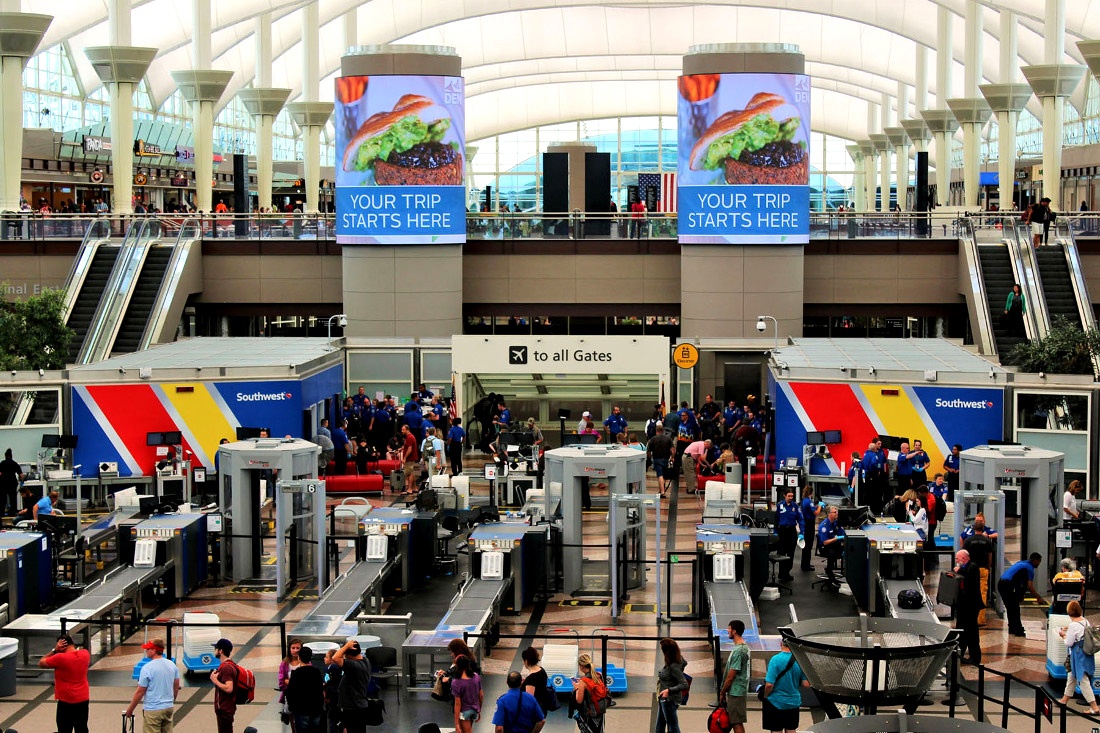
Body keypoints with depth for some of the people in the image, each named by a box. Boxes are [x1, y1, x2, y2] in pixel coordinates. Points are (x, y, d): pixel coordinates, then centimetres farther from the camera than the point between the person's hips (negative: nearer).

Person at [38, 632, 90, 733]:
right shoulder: (85, 654, -2)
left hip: (66, 701, -5)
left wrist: (54, 650, -8)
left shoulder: (60, 658, -18)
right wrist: (74, 648, 4)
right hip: (83, 699, 5)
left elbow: (41, 663, -5)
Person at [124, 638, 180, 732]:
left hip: (153, 710, -6)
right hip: (169, 707, 6)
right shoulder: (172, 665, 3)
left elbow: (140, 692, -12)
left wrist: (130, 709, -1)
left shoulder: (147, 668, -17)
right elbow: (176, 687, 11)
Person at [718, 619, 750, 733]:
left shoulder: (738, 651, -19)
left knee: (737, 723, -6)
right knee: (738, 723, 14)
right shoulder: (746, 648, 13)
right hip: (742, 691, 10)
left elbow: (731, 676, -18)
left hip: (735, 693, -10)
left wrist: (722, 693, -7)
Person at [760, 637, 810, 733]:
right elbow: (806, 684, -3)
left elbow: (769, 684, -22)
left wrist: (765, 696, -3)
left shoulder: (775, 660, -18)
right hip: (794, 703, 4)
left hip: (776, 703, -4)